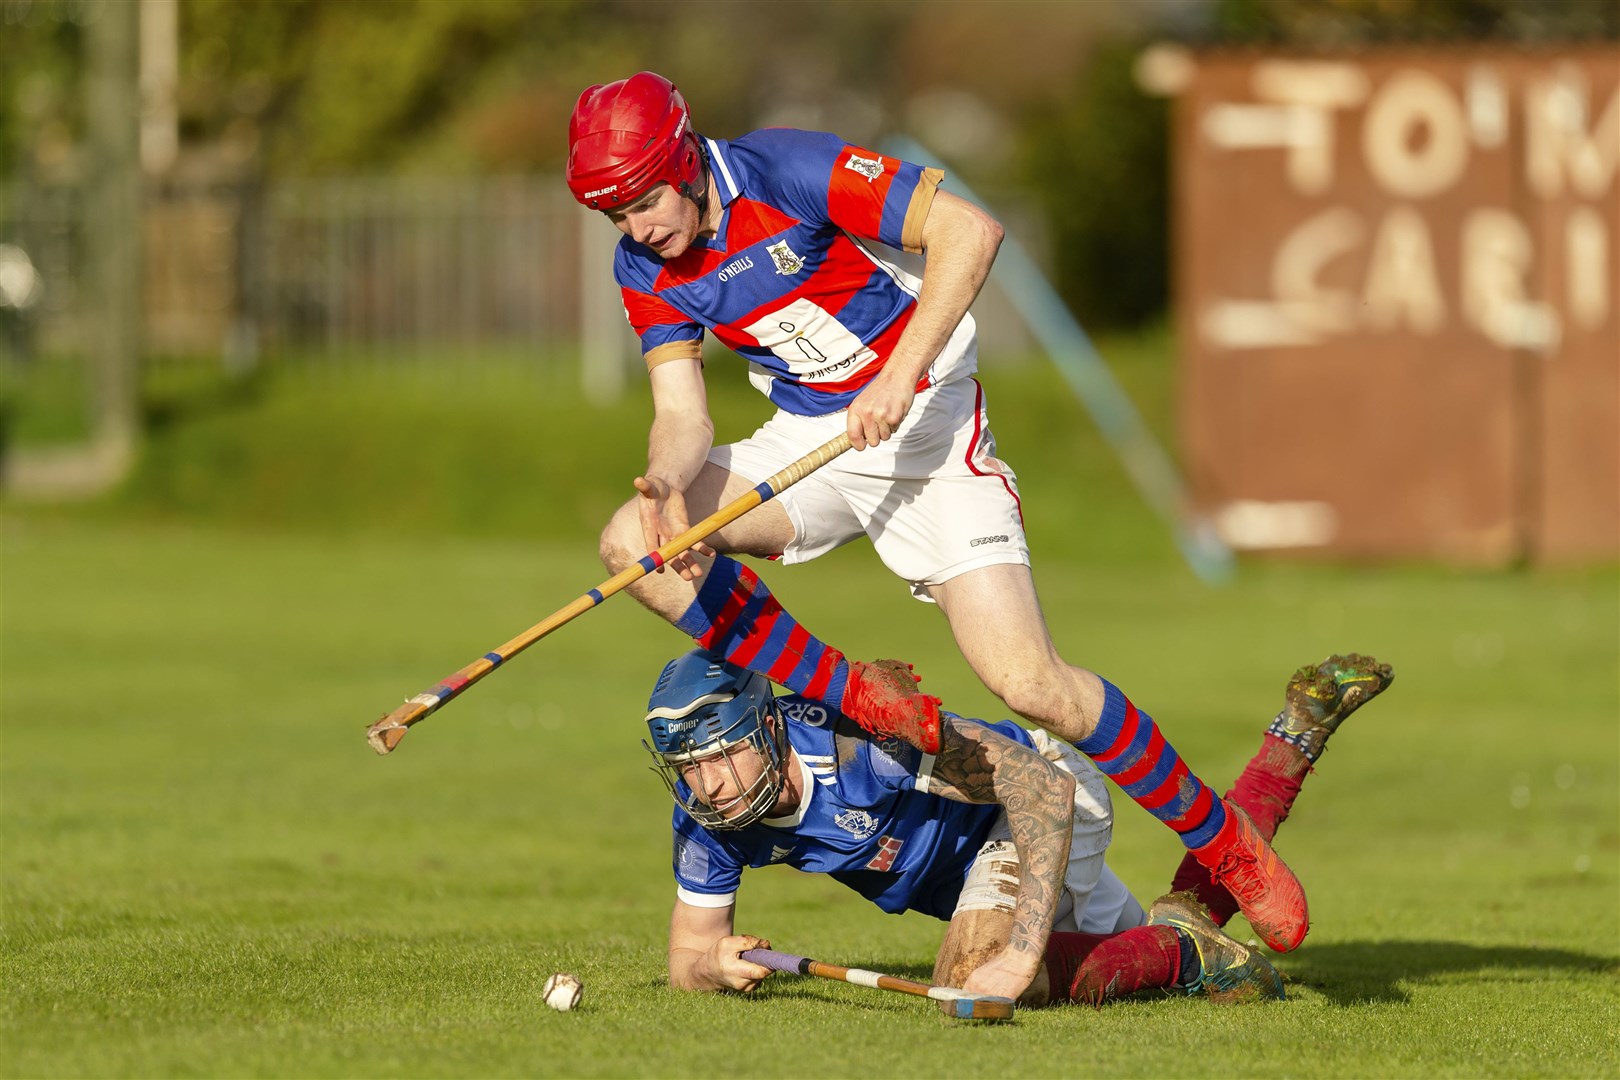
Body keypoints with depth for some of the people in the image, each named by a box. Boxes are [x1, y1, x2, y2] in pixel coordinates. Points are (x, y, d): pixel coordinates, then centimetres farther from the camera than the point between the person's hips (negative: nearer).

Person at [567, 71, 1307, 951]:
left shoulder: (789, 171, -21)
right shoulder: (645, 270, -3)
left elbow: (969, 229, -24)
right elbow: (682, 413, -5)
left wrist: (899, 376, -30)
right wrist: (668, 479, -29)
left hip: (922, 425, -6)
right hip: (804, 439, 6)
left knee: (1027, 682, -17)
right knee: (633, 545, -17)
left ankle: (1223, 843, 0)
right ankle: (858, 701, -7)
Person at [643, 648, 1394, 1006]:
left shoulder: (860, 740, -41)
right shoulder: (707, 818, -21)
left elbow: (1044, 790, -41)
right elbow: (688, 959, -10)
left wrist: (1024, 952, -49)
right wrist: (720, 966, -37)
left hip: (1049, 794, -8)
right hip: (966, 867, 8)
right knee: (1168, 942, 24)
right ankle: (1298, 728, 32)